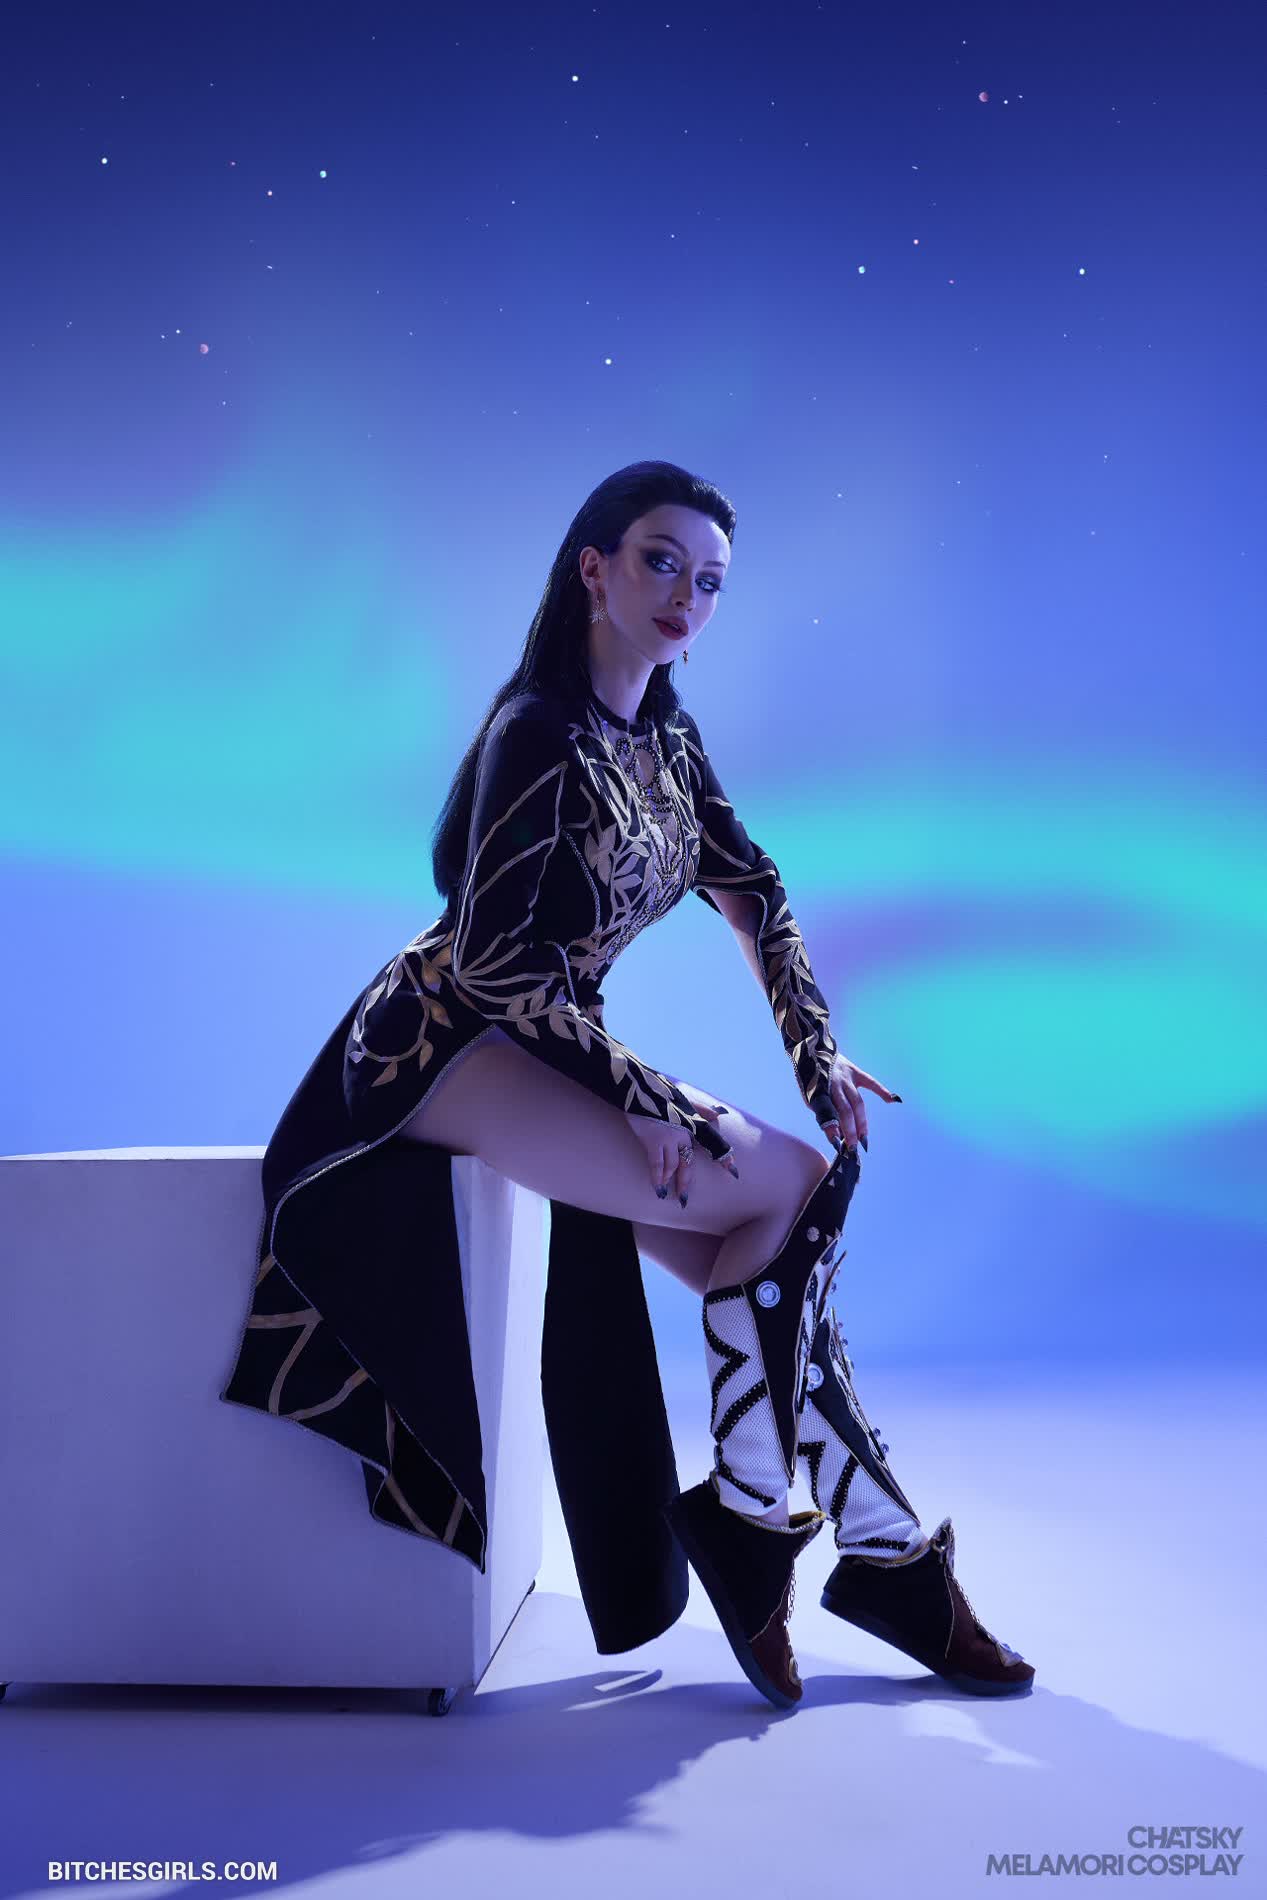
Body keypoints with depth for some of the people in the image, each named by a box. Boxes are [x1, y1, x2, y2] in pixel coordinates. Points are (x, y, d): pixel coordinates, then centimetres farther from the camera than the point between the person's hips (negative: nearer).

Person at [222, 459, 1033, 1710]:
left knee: (768, 1267, -7)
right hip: (449, 1047, -8)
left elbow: (754, 891, 16)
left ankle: (883, 1555, 3)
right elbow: (497, 965, -21)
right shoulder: (540, 734, -16)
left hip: (552, 1052, 8)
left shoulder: (667, 738, 9)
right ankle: (748, 1512, -5)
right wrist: (649, 1095, -19)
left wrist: (816, 1052, 6)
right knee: (791, 1186, -20)